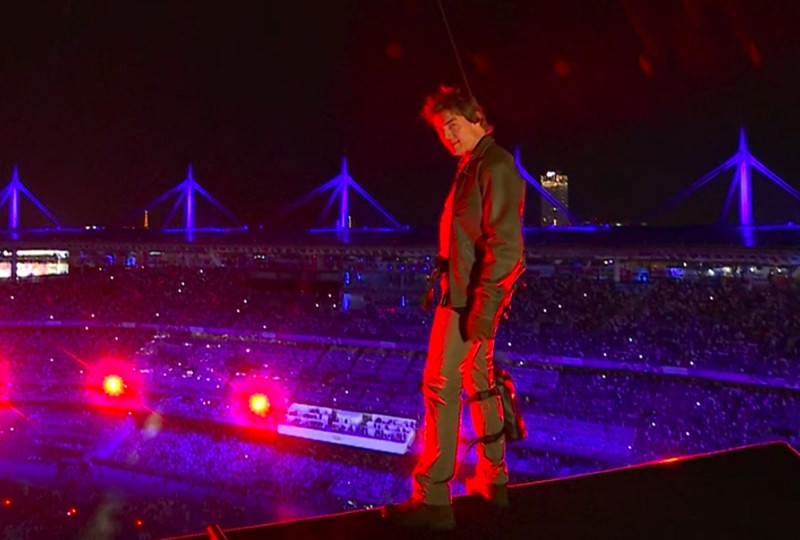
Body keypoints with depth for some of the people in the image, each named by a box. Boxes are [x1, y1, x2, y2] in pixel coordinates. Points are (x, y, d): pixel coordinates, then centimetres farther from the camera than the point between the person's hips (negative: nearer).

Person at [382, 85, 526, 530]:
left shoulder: (495, 166, -15)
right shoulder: (475, 165, 15)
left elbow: (505, 246, -21)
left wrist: (484, 306, -24)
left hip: (471, 294, -10)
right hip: (470, 292, 10)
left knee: (440, 386, -9)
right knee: (478, 381, 16)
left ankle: (433, 499, -4)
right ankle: (493, 480, 27)